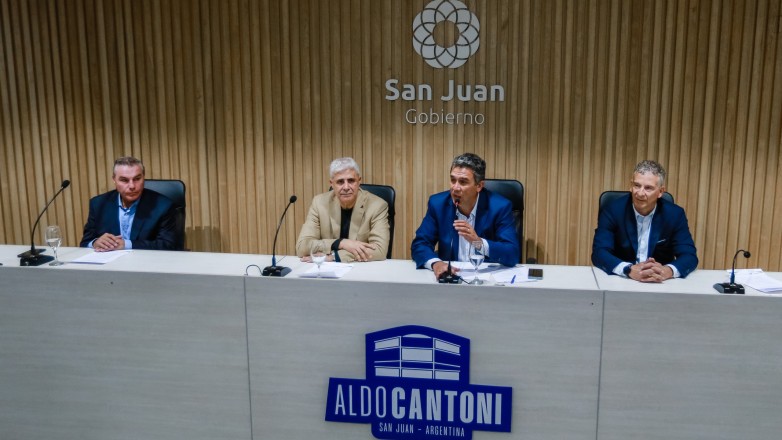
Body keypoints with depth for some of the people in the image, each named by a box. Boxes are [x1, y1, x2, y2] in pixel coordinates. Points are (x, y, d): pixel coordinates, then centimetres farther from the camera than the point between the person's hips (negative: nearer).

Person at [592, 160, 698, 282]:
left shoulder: (675, 214, -3)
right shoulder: (613, 210, -8)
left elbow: (689, 256, -6)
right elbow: (599, 253, -15)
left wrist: (667, 271, -28)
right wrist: (629, 270, -32)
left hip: (661, 284, 3)